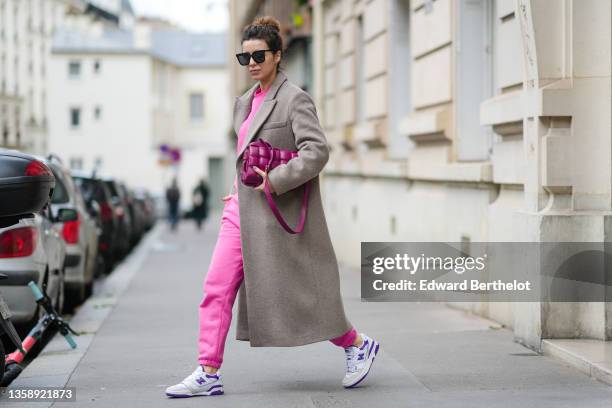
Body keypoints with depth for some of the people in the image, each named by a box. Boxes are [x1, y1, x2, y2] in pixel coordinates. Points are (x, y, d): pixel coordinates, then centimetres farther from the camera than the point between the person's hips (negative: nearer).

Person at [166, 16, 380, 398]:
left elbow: (318, 150, -20)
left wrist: (274, 181, -24)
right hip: (242, 209, 8)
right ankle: (208, 374, 1)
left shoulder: (295, 99, -9)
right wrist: (241, 188, 15)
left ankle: (357, 344, 22)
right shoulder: (246, 102, 14)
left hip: (276, 211, -7)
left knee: (295, 292, 1)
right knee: (217, 288, -2)